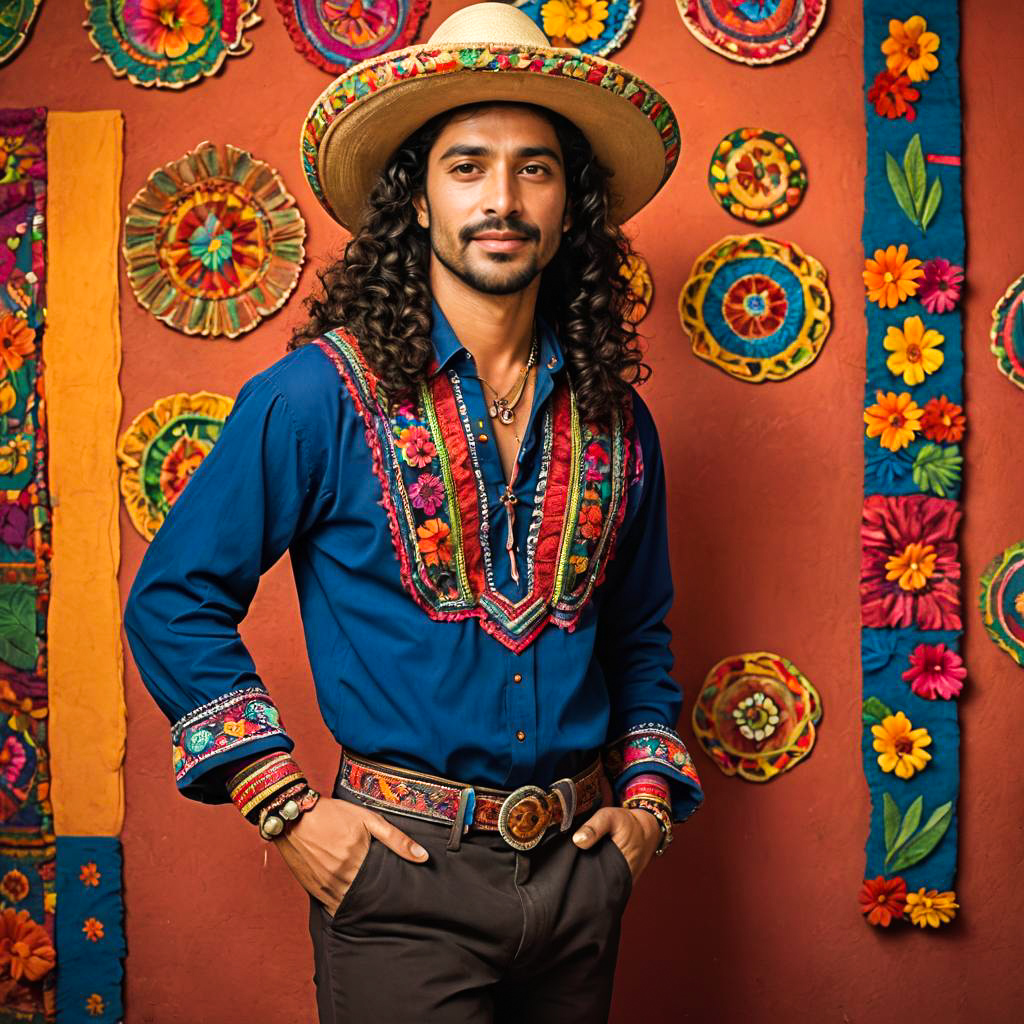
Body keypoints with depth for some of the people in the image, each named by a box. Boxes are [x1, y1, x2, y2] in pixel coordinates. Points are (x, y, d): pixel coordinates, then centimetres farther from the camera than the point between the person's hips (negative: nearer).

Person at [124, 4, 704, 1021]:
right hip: (402, 874, -4)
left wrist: (649, 795, 6)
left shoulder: (614, 419, 5)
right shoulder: (320, 395, -9)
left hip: (578, 865, 5)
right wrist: (286, 807, -10)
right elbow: (174, 600, -6)